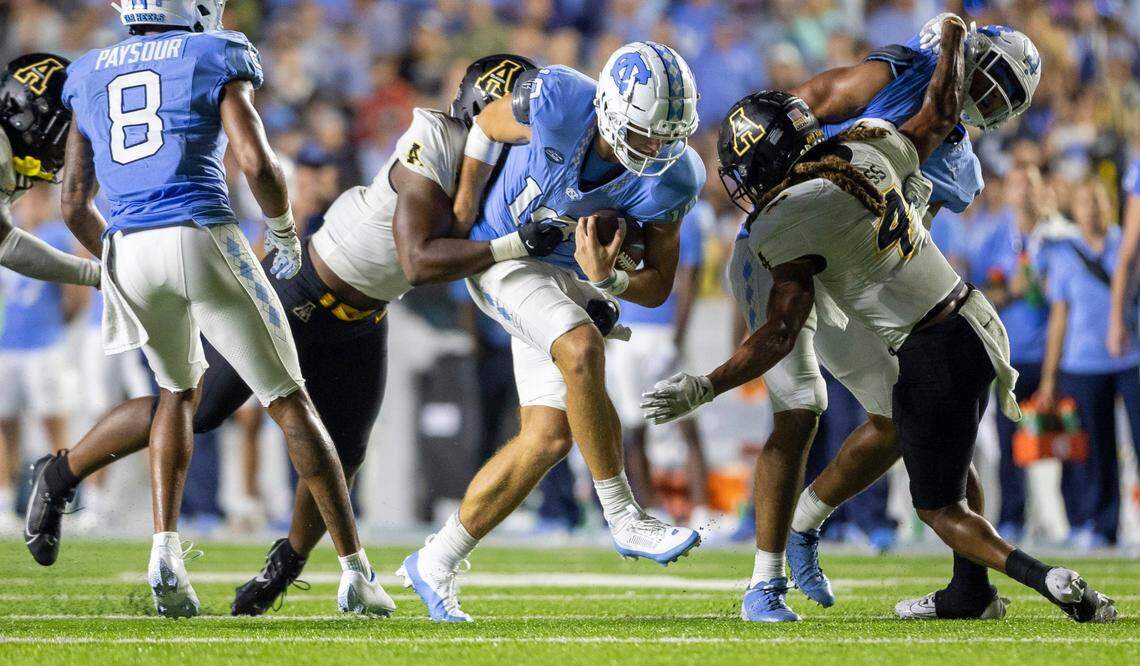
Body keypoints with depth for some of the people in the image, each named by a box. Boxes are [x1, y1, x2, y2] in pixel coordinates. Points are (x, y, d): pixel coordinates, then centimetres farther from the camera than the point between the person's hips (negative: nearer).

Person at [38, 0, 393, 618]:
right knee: (291, 402, 7)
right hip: (203, 239, -4)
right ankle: (356, 573, 4)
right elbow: (256, 162, -7)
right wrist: (285, 233, 10)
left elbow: (74, 204, 18)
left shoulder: (89, 76, 19)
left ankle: (165, 552, 11)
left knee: (179, 392, 29)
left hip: (127, 250, 4)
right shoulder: (216, 59, 6)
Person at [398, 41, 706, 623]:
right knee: (583, 351, -30)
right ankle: (625, 520, -19)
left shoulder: (669, 179, -22)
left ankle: (435, 564, 12)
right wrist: (462, 213, 3)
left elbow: (658, 288, -12)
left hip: (575, 275, 4)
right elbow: (487, 125, -7)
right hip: (505, 255, -4)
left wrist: (608, 279, -34)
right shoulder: (558, 103, -30)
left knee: (549, 437, -2)